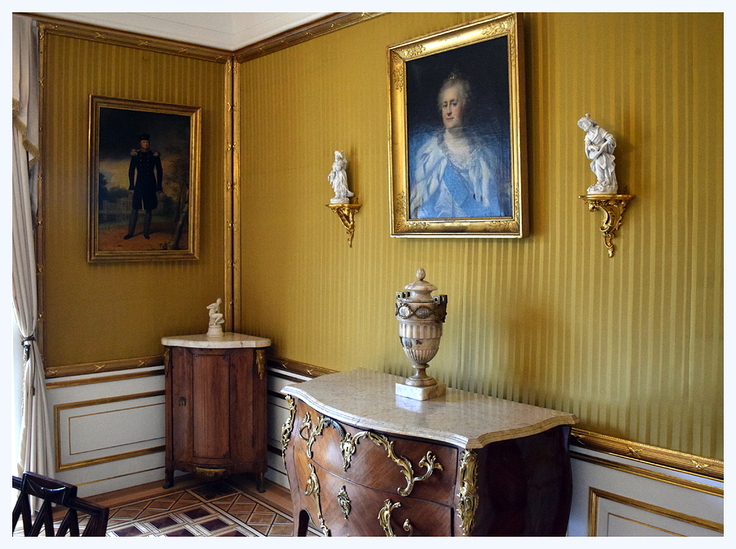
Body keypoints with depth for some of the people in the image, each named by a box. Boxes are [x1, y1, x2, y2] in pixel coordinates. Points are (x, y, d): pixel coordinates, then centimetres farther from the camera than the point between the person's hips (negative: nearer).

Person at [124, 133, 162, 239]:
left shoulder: (155, 155, 4)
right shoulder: (135, 154, 4)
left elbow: (159, 171, 7)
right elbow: (131, 171, 6)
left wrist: (159, 186, 2)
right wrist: (132, 185, 0)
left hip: (150, 184, 0)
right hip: (139, 184, 0)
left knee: (148, 209, 2)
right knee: (135, 208, -1)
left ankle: (146, 232, 9)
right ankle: (130, 232, 3)